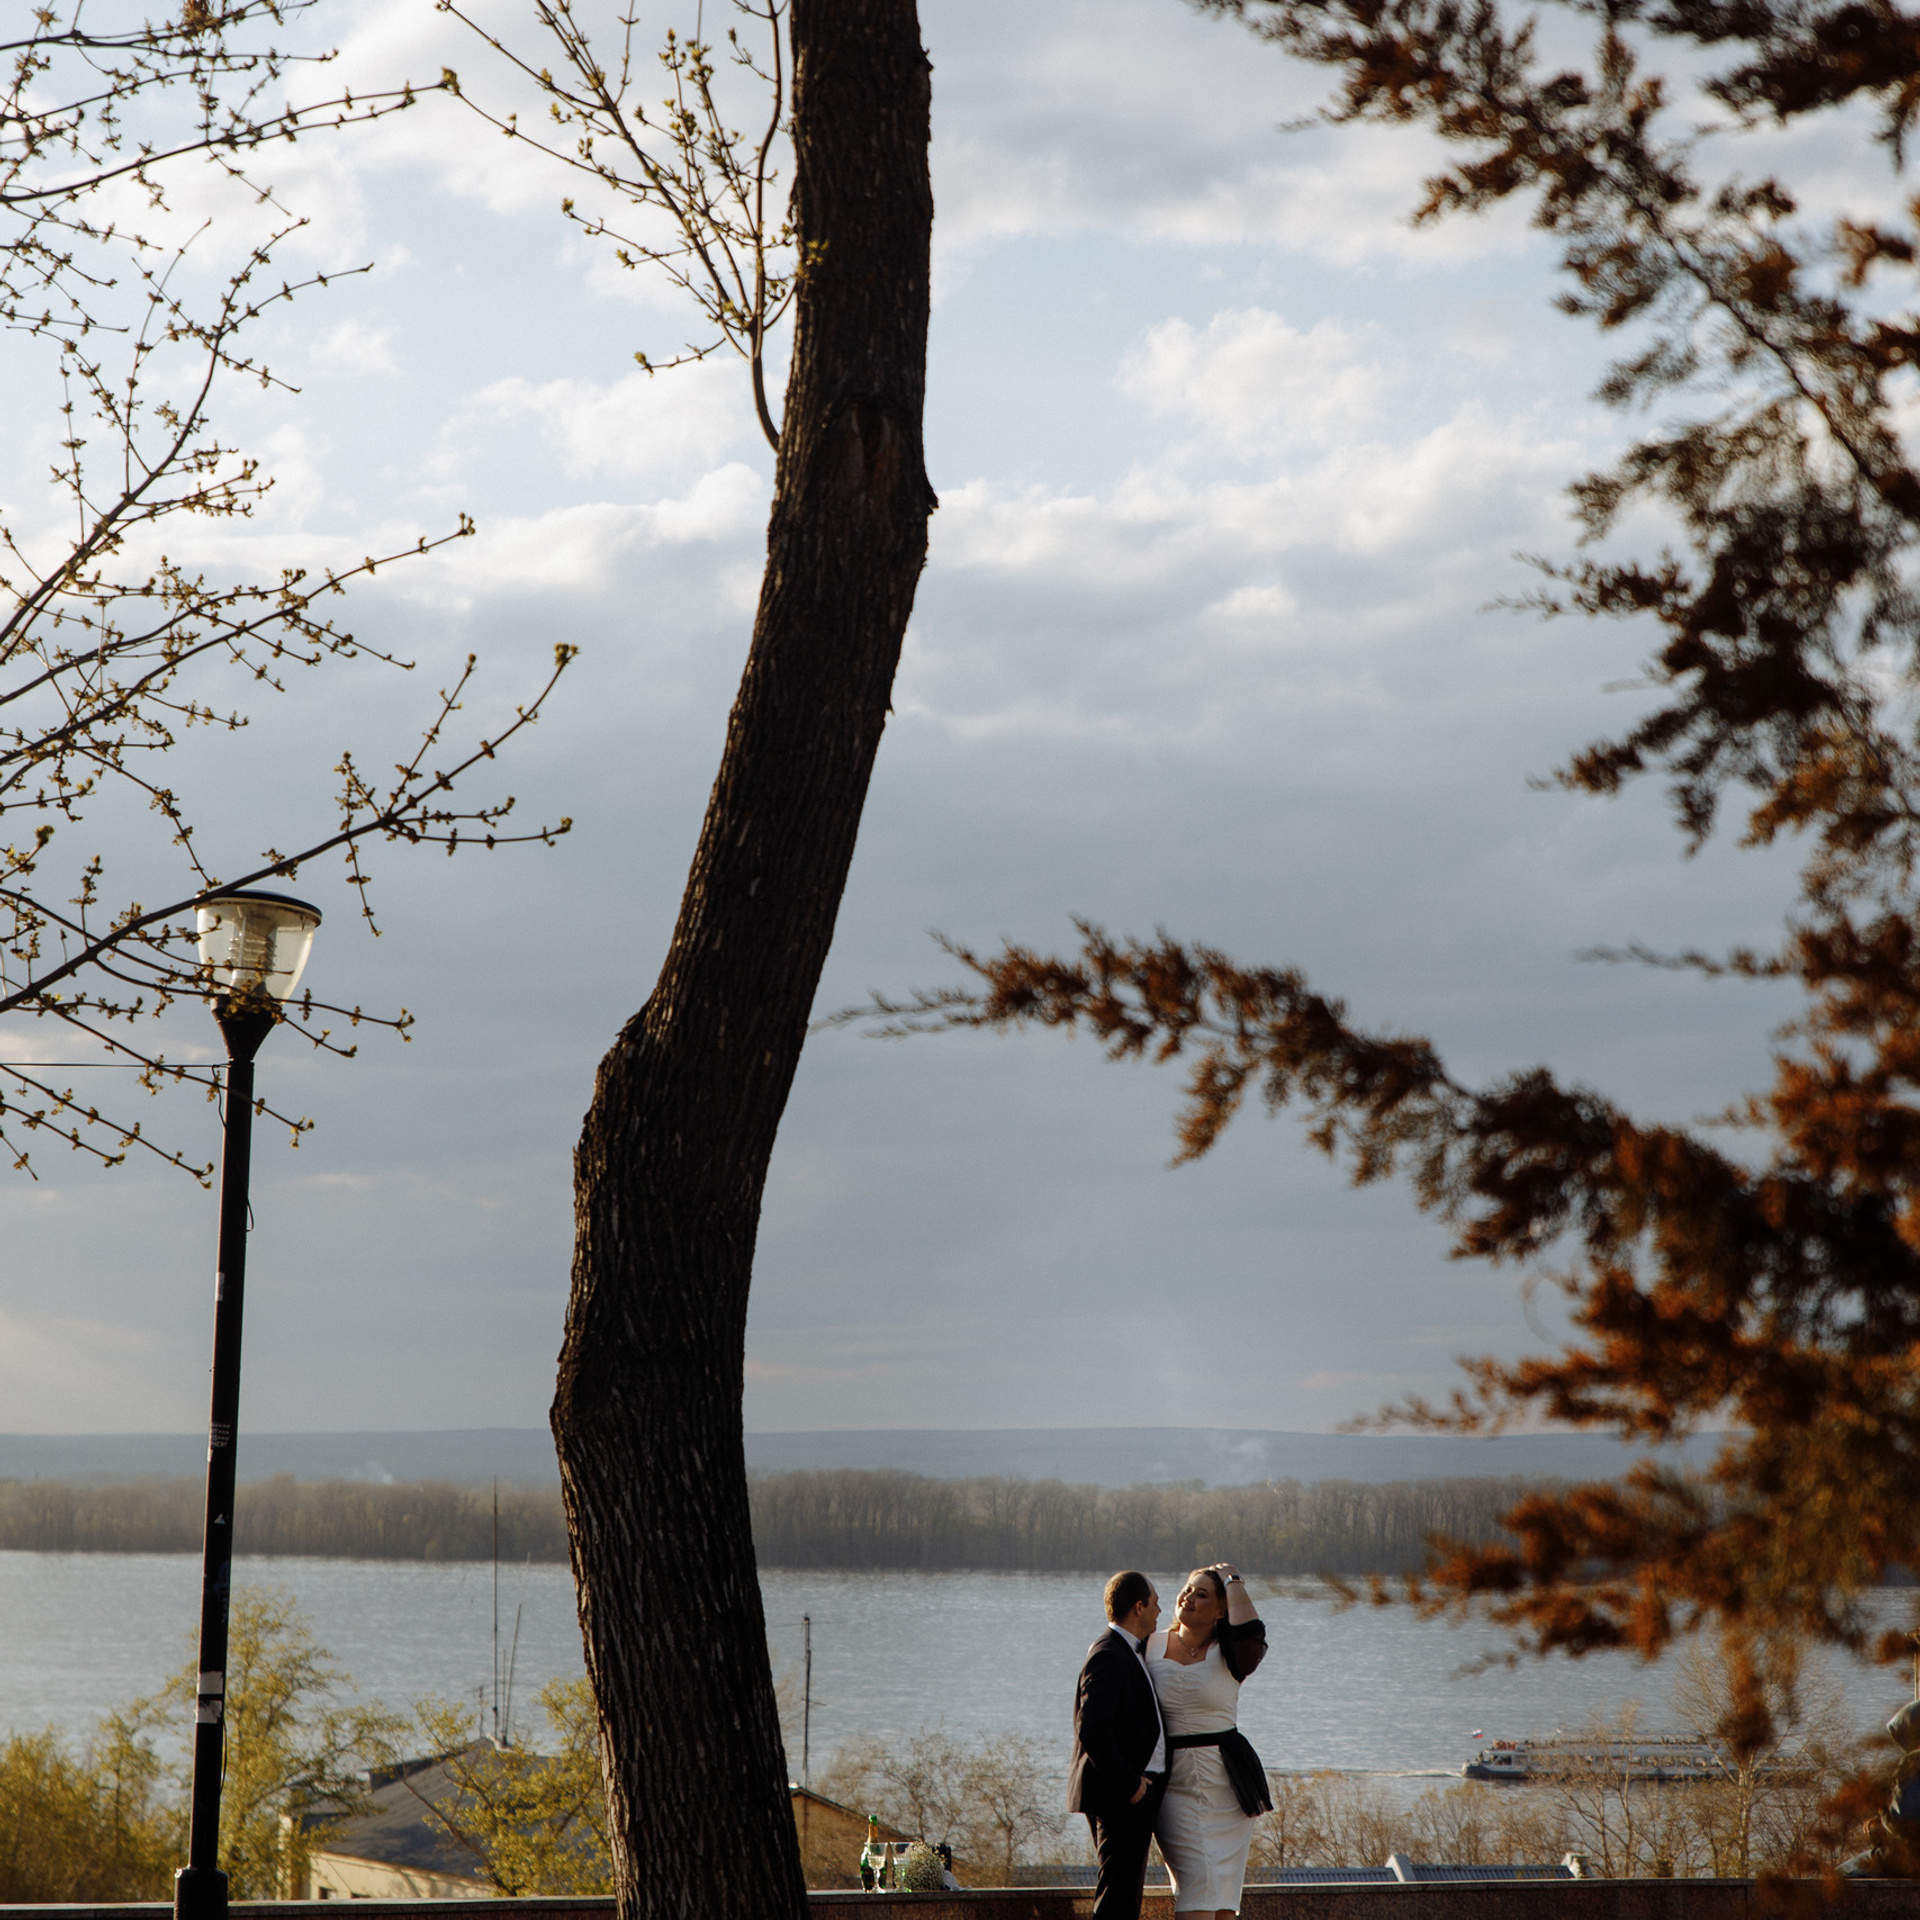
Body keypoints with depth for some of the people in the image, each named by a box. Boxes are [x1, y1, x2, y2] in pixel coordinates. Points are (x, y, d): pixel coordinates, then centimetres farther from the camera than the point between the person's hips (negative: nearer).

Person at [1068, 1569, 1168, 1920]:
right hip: (1121, 1798, -10)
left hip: (1136, 1791, 10)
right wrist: (1127, 1785, -20)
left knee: (1125, 1890, 14)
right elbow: (1092, 1730, -26)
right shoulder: (1109, 1655, -17)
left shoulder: (1126, 1652, 16)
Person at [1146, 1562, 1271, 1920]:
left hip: (1225, 1782, 0)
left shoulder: (1226, 1655, -1)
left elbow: (1251, 1635, -24)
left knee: (1223, 1891, 2)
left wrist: (1232, 1580, -10)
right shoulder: (1152, 1646, 5)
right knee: (1196, 1881, -10)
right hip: (1173, 1783, 0)